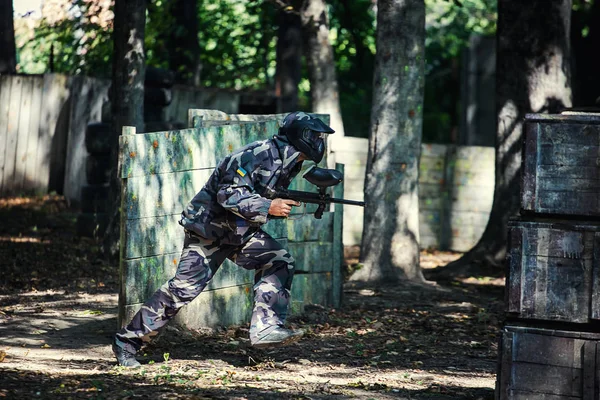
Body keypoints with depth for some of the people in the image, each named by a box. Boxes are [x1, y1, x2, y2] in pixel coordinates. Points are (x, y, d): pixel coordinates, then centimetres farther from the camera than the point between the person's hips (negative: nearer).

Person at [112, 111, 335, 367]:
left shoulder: (288, 163, 5)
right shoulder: (258, 155, -24)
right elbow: (228, 194, -29)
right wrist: (268, 207, -33)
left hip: (242, 231, 9)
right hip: (209, 229, -9)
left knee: (279, 262, -8)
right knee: (183, 287, -10)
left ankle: (266, 328, -11)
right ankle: (128, 341, -2)